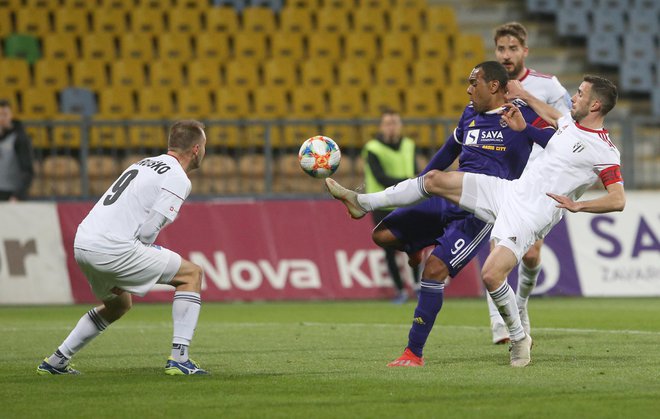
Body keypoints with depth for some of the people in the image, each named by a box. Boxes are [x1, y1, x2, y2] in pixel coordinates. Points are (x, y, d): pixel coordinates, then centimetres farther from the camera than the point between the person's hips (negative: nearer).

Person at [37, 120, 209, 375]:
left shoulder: (145, 164, 23)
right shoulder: (178, 179, -5)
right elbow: (148, 230, -12)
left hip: (82, 244, 9)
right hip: (111, 248, -9)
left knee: (118, 304, 33)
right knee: (191, 274, 3)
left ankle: (55, 362, 31)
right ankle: (179, 358, -4)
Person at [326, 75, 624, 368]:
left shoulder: (605, 152, -14)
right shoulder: (570, 122, 10)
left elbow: (618, 200, -20)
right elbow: (551, 114, 35)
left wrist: (577, 205, -29)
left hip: (529, 219, -8)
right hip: (508, 190, 8)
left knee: (491, 275, -24)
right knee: (435, 179, 5)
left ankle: (519, 339, 1)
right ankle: (363, 203, 19)